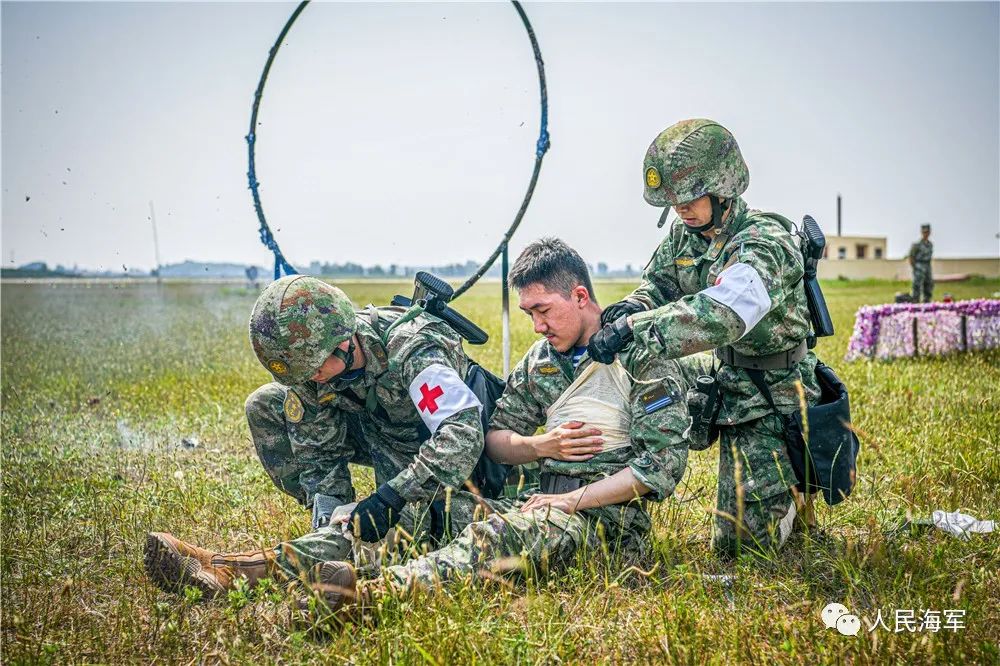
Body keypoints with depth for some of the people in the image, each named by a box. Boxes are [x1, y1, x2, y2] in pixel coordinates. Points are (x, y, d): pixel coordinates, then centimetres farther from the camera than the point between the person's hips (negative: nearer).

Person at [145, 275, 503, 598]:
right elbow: (316, 447, -7)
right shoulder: (312, 355, -15)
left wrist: (392, 496, -49)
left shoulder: (410, 352, -35)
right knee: (265, 405, -4)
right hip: (375, 430, 7)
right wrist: (329, 504, -22)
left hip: (429, 448, -7)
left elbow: (464, 435, -44)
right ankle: (333, 526, -6)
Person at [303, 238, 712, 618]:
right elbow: (494, 439, 18)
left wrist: (572, 500, -15)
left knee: (500, 533, -36)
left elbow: (663, 464, -13)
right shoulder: (540, 359, 15)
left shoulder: (642, 357, -5)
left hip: (610, 512, -7)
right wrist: (542, 446, -4)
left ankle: (373, 594, -57)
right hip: (550, 501, 7)